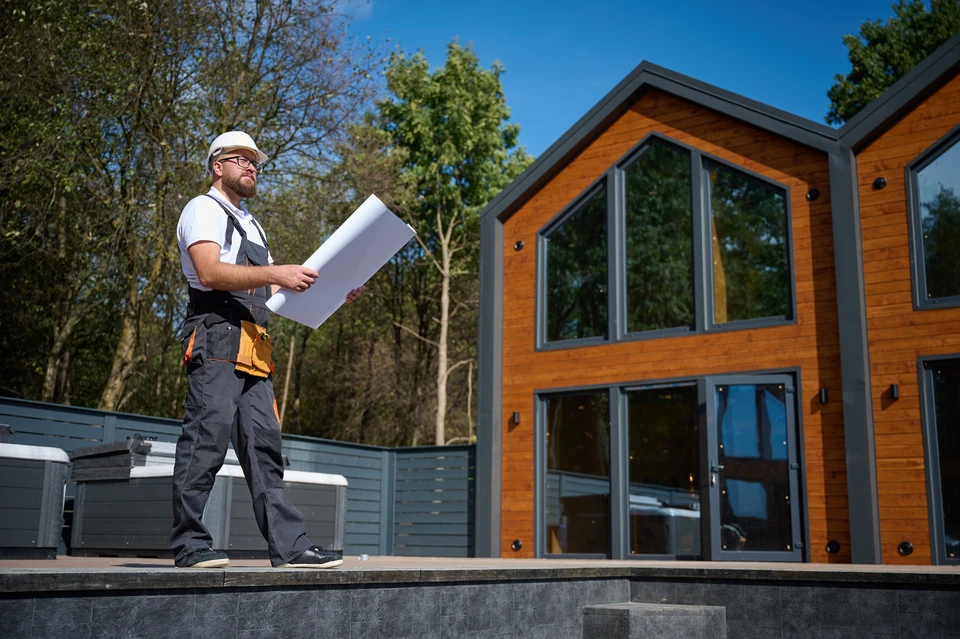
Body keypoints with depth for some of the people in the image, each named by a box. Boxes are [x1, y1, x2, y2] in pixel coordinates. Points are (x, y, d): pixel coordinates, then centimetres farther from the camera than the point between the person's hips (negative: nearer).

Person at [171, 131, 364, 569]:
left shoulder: (250, 225, 32)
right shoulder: (204, 209, 5)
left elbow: (269, 293, 26)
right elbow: (210, 273, -12)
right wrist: (275, 273, -21)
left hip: (253, 348, 8)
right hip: (216, 338, -8)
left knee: (264, 445, 2)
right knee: (206, 438, -11)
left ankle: (289, 545, -1)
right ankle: (189, 544, -6)